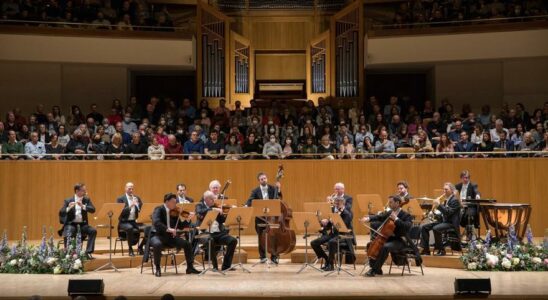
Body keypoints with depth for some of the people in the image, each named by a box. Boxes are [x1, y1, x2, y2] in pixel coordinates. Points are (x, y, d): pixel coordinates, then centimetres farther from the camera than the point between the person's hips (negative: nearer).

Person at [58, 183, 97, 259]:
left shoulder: (87, 199, 9)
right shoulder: (68, 201, 1)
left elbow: (93, 210, -6)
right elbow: (61, 213, -10)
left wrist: (83, 206, -21)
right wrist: (68, 208, -30)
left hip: (82, 224, 3)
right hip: (71, 224, -3)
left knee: (93, 231, -24)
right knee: (67, 236, -33)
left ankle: (88, 252, -16)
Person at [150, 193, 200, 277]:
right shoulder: (159, 209, -9)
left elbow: (180, 226, 12)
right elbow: (156, 223, -26)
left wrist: (188, 219, -6)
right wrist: (168, 229, -37)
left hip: (170, 236, 6)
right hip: (158, 235, -6)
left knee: (187, 244, -10)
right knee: (157, 244, -38)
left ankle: (190, 267, 4)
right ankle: (157, 268, -17)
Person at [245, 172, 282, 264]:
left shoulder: (272, 188, 3)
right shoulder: (255, 191, -1)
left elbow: (279, 198, -6)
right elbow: (250, 200, -14)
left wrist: (278, 190, -21)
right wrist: (246, 206, -35)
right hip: (260, 217, 0)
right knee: (261, 237, 7)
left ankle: (274, 256, 7)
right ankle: (262, 256, 19)